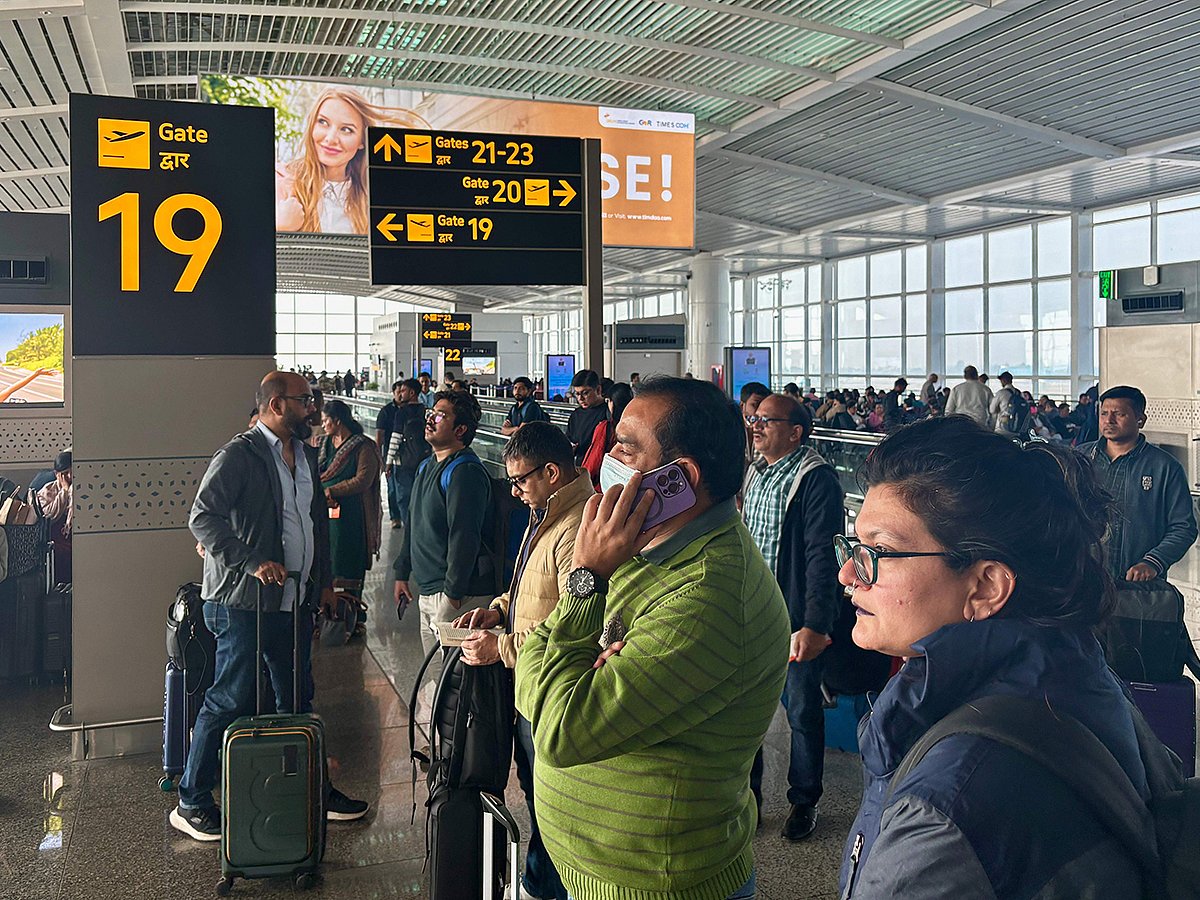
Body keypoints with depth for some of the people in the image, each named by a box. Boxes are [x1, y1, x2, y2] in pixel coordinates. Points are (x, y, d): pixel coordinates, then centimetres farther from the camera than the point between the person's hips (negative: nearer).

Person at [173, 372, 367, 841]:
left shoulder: (305, 455, 14)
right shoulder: (239, 455, -12)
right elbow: (202, 516, -20)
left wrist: (324, 579, 20)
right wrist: (251, 563, -26)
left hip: (295, 600, 8)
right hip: (245, 600, -8)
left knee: (297, 700, 16)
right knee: (229, 701, -3)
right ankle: (191, 803, 10)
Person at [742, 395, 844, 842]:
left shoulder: (816, 479, -14)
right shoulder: (753, 474, 10)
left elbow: (821, 556, -19)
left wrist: (815, 625, -23)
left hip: (795, 618, -7)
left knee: (803, 712, 7)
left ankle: (804, 801, 25)